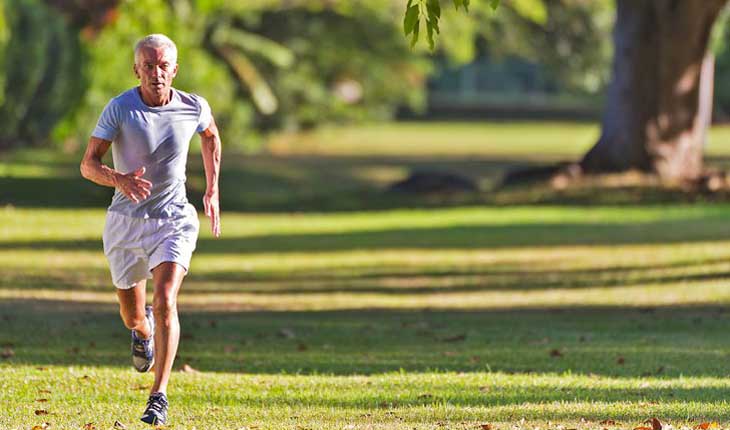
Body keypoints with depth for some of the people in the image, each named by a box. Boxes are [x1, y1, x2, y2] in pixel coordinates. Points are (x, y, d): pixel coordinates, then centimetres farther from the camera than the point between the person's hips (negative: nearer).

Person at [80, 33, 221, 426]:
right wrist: (119, 179, -40)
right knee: (132, 314, 15)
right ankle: (143, 331, 55)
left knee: (165, 302, -21)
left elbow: (210, 136, 17)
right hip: (126, 220, 1)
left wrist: (212, 191, 15)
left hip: (173, 220, -1)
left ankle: (159, 397, -15)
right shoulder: (119, 109, -15)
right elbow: (88, 164, -19)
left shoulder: (193, 108, -8)